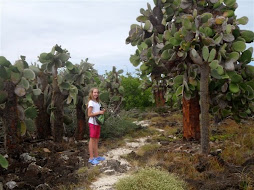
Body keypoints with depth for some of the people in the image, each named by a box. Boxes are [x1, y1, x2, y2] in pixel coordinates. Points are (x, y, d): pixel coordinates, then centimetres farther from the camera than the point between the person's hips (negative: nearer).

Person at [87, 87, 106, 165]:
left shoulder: (97, 102, 15)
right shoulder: (91, 102, -10)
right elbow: (89, 114, -15)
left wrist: (102, 111, 0)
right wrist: (99, 112, -18)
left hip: (97, 123, 8)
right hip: (92, 123, -8)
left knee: (96, 140, 12)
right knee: (92, 139, -4)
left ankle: (96, 156, 20)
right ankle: (91, 158, 0)